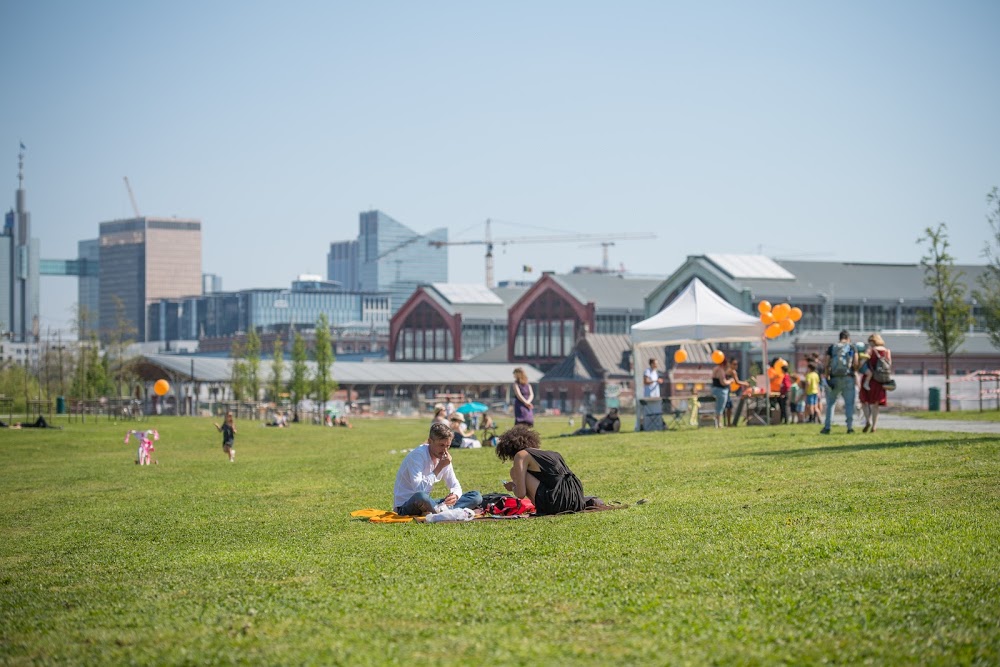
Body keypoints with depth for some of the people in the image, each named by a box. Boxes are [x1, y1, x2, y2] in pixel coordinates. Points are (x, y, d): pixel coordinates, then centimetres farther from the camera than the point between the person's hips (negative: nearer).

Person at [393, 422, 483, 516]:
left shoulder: (444, 458, 4)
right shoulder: (417, 455, -20)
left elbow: (456, 486, 9)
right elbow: (419, 489, -31)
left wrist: (455, 495, -17)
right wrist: (439, 467, -26)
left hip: (428, 504, 8)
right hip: (405, 506, -8)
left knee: (476, 496, -3)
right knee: (421, 496, -46)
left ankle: (442, 509, -22)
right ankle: (444, 510, -20)